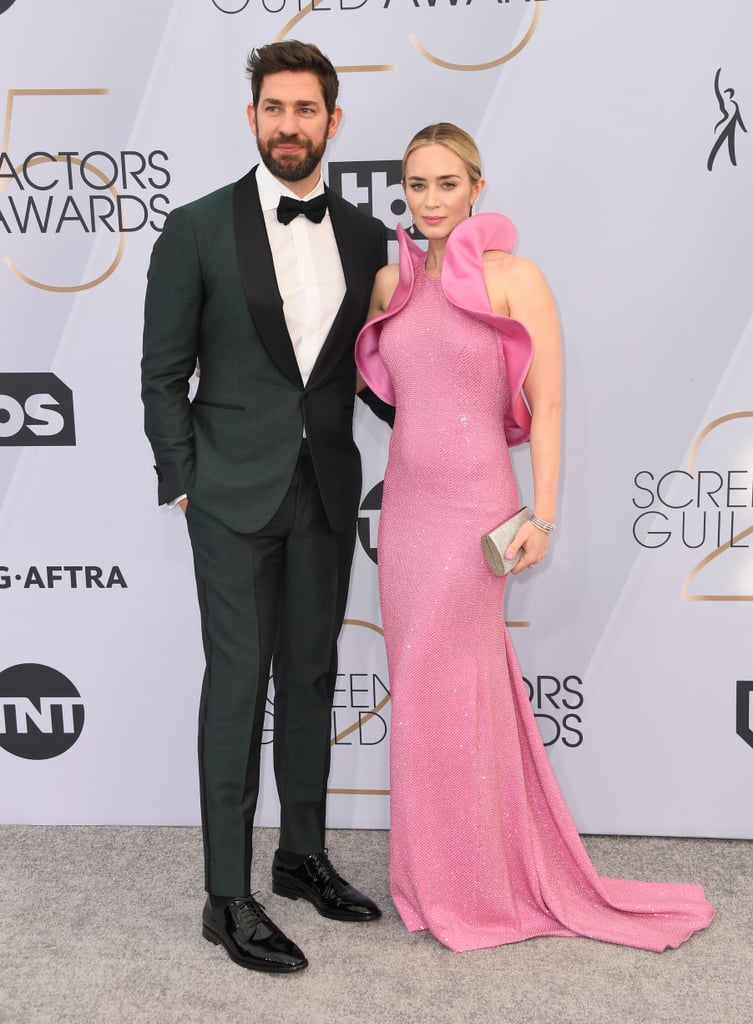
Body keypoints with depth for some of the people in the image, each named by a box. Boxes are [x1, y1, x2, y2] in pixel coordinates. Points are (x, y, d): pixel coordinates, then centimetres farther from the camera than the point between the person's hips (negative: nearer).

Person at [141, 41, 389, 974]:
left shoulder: (364, 236, 7)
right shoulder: (198, 229, -4)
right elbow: (163, 373, -2)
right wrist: (183, 483, -6)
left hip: (326, 491, 4)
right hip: (235, 493, -4)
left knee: (311, 676, 13)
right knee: (237, 683, -1)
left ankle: (303, 855, 31)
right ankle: (228, 898, 12)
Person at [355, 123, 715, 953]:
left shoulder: (511, 276, -6)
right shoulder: (394, 281, 9)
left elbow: (547, 403, -8)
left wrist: (542, 514, -13)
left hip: (473, 508, -6)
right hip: (405, 502, 6)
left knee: (448, 693, 0)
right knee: (421, 689, 12)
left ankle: (477, 889, 21)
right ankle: (440, 872, 31)